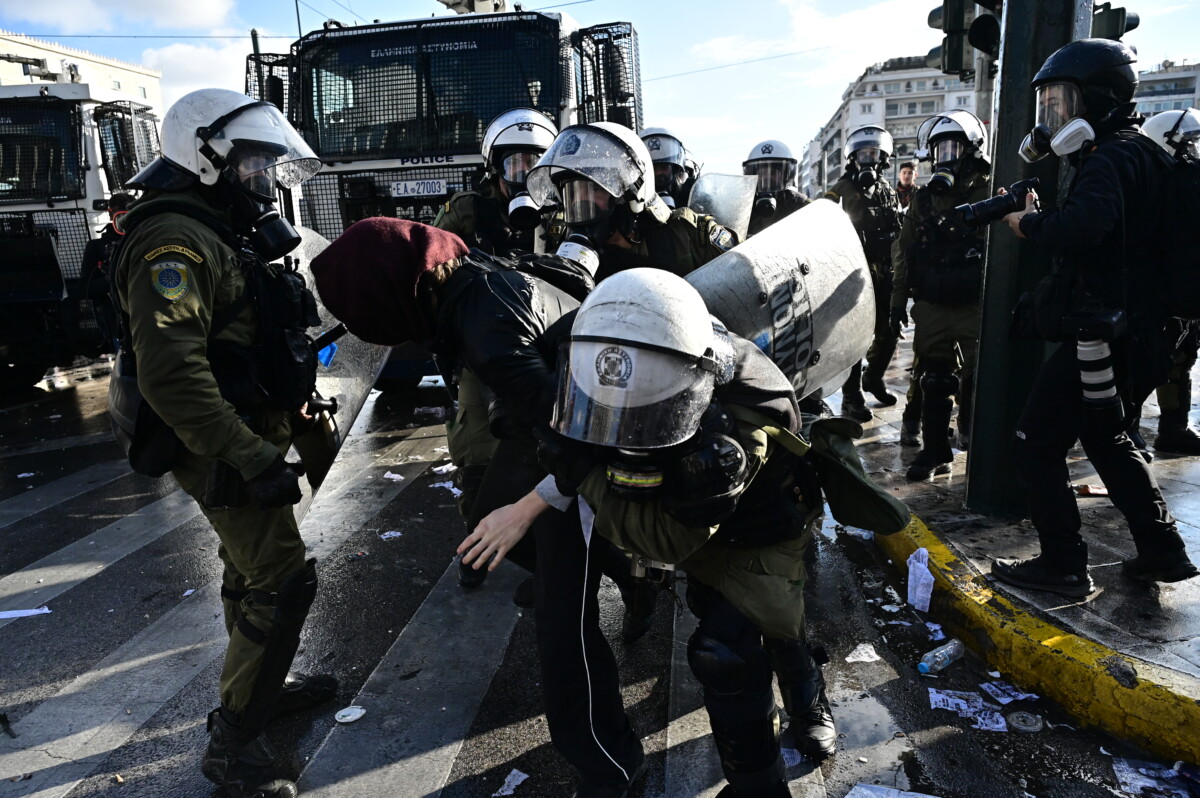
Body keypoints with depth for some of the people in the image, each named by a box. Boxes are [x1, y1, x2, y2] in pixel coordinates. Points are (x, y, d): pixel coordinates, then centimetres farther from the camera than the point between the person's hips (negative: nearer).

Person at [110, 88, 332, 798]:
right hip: (225, 451, -10)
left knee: (253, 571, 21)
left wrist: (297, 413, 20)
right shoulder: (177, 242, -20)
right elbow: (170, 374, -29)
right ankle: (233, 740, 7)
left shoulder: (226, 235, 14)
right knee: (282, 584, -8)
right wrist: (251, 458, -29)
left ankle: (262, 682, 40)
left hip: (250, 439, 10)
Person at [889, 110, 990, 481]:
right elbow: (903, 252, 14)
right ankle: (934, 451, 18)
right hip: (931, 308, 4)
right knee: (934, 383, 8)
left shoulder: (991, 194, -1)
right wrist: (898, 300, 11)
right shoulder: (925, 198, 11)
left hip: (976, 308, -3)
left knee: (977, 383, 0)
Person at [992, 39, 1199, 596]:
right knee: (1106, 440, 24)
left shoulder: (1111, 159, -17)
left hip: (1102, 337, -10)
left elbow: (1083, 225, -36)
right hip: (1138, 334, 10)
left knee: (1037, 444, -1)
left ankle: (1063, 566, 6)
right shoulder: (1134, 153, 17)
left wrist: (1028, 225, -18)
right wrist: (1035, 219, 1)